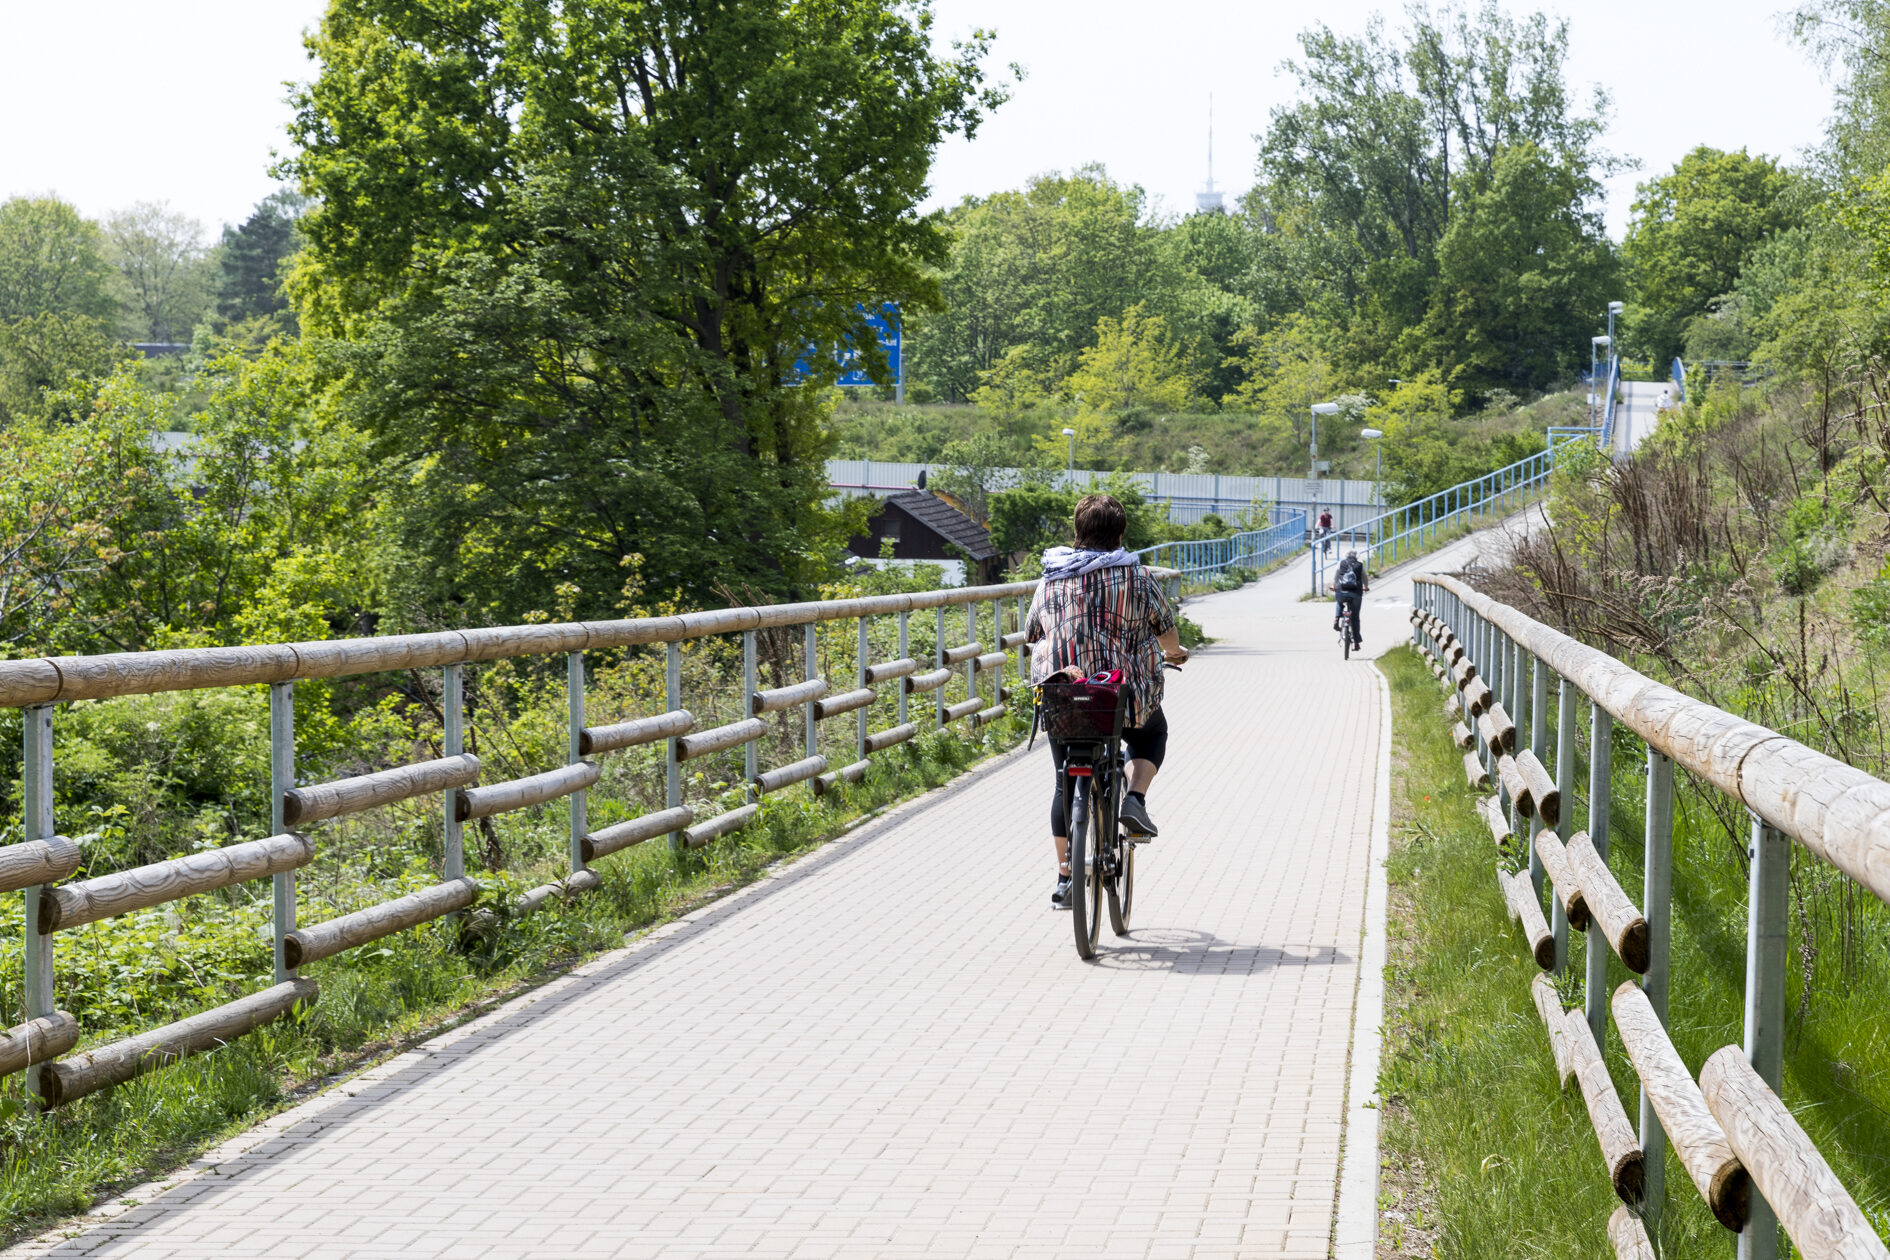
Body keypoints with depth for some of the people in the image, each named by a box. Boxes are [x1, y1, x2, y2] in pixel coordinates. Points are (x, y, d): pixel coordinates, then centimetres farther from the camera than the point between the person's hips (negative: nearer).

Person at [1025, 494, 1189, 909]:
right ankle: (1135, 800, 6)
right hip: (1127, 696, -2)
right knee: (1153, 733, 31)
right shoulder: (1136, 577, -3)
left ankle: (1064, 876, 14)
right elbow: (1165, 628, 9)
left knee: (1067, 783, 16)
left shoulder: (1050, 579, 6)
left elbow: (1031, 633, 16)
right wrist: (1175, 653, 32)